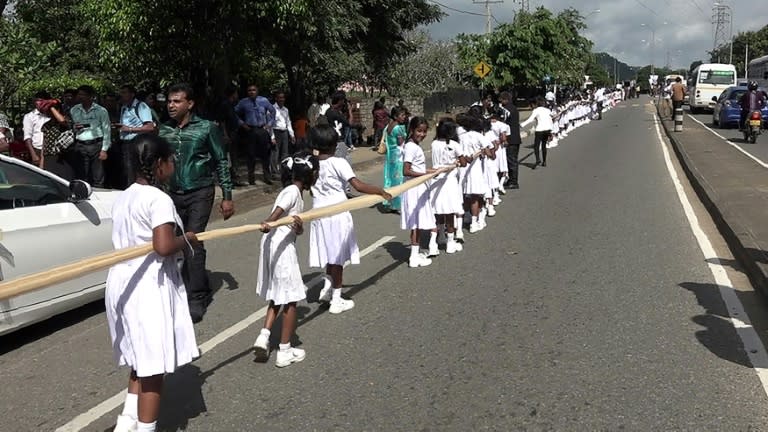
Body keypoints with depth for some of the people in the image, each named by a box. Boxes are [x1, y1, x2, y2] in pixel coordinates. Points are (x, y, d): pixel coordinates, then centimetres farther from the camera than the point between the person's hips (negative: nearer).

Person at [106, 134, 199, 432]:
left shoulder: (123, 198, 12)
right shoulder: (158, 199, -16)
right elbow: (163, 246, -27)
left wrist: (177, 240, 14)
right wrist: (188, 240, -8)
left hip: (124, 283, 9)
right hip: (150, 288, -9)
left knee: (140, 362, 20)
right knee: (153, 366, 1)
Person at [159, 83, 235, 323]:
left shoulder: (206, 128, -5)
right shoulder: (164, 130, 5)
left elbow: (221, 162, -1)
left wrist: (227, 197, -4)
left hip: (199, 194, -4)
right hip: (173, 195, 5)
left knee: (193, 243, -13)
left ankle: (196, 299, -3)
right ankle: (202, 292, 25)